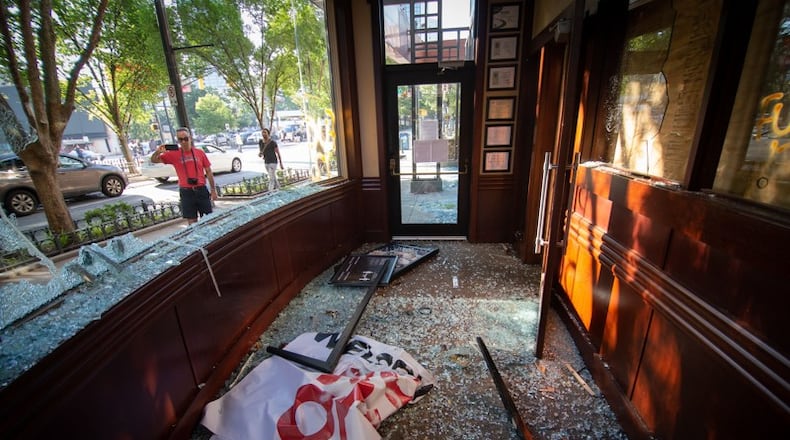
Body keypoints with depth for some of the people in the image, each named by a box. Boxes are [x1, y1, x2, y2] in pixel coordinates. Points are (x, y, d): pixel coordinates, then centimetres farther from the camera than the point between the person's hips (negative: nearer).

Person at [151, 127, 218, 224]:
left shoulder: (200, 152, 2)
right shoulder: (173, 154, 2)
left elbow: (208, 172, 6)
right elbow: (154, 160, 9)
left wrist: (213, 190, 5)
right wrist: (157, 152, -14)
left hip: (202, 190, 0)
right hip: (186, 192, 0)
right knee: (192, 222, 7)